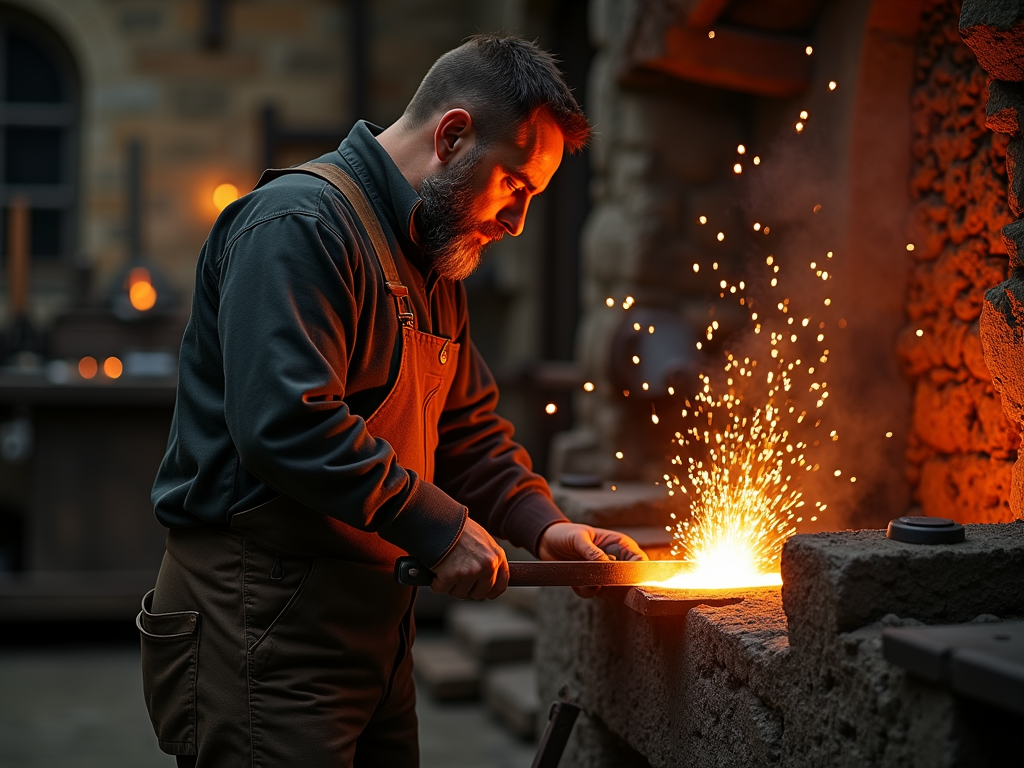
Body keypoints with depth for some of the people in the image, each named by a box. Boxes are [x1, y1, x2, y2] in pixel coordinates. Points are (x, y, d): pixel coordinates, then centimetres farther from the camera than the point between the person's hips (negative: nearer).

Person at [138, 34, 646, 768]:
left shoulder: (436, 270, 19)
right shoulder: (300, 224, -15)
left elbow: (469, 425, 23)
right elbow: (285, 425, -26)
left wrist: (542, 524, 6)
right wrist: (439, 528, -19)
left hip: (373, 624, 10)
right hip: (260, 629, -9)